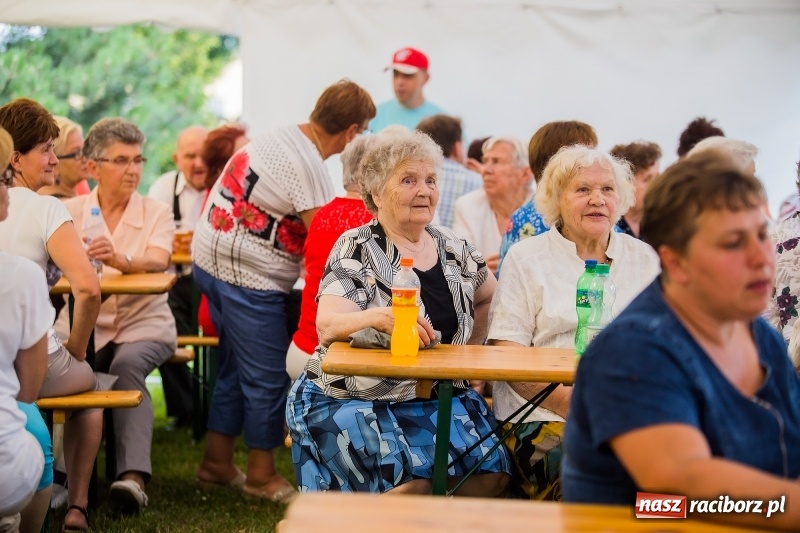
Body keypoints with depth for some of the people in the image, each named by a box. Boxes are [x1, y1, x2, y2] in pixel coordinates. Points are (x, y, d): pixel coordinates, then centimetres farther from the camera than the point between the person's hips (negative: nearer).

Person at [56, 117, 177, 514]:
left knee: (127, 365, -32)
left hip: (144, 323, -1)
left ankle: (133, 476, -41)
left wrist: (119, 261, -40)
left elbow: (158, 262, -17)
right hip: (85, 323, 1)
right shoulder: (72, 211, 7)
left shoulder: (157, 213, 3)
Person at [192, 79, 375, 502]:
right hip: (246, 276, -10)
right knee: (267, 378, 1)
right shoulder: (307, 165, -21)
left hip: (214, 260, 10)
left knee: (235, 367, 20)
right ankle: (262, 475, 13)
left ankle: (217, 462, 29)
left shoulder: (283, 138, 9)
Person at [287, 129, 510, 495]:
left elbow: (489, 297, 29)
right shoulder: (357, 249, -7)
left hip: (437, 395, 5)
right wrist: (377, 316, -41)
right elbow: (326, 327, -21)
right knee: (411, 483, -29)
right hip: (353, 399, -5)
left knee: (491, 473, -19)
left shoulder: (454, 249, 9)